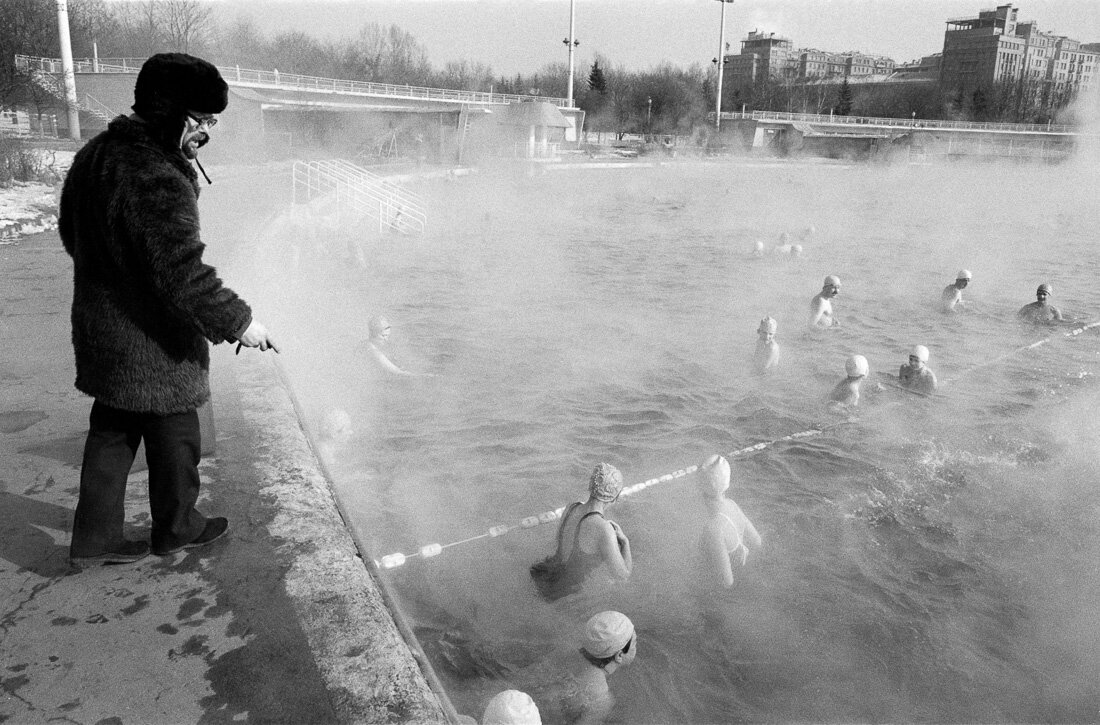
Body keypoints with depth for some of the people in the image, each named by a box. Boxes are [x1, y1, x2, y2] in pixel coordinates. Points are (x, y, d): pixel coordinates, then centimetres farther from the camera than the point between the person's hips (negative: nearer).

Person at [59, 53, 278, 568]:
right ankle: (176, 528, 32)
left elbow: (71, 234, 17)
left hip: (100, 331, 9)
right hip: (152, 343, -9)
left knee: (112, 431, 20)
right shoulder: (158, 183, -27)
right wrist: (239, 322, -19)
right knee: (173, 435, 12)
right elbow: (184, 275, -29)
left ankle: (94, 538, 30)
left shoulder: (93, 155, 4)